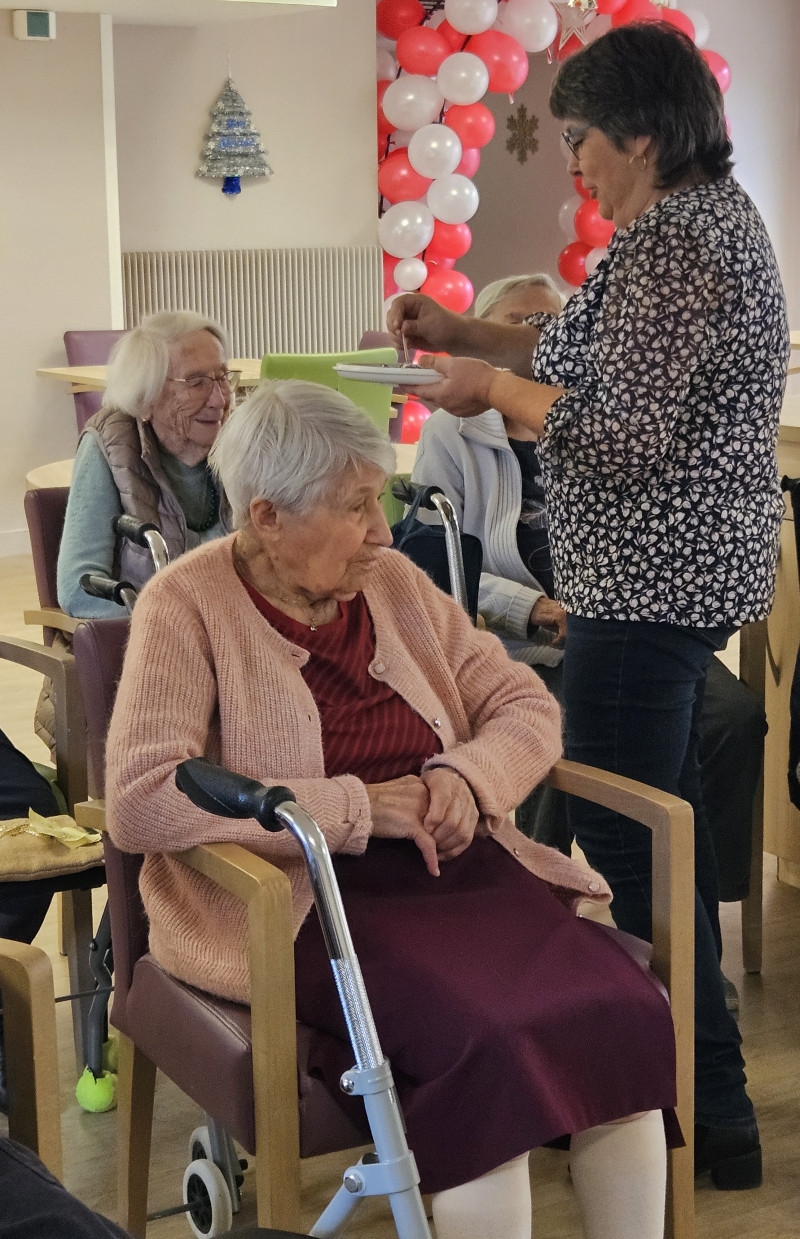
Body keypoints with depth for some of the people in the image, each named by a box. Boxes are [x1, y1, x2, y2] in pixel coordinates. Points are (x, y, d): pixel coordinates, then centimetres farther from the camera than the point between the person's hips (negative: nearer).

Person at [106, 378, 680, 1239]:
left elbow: (526, 705, 17)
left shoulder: (392, 582, 12)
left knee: (628, 1012, -21)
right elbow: (138, 802, -16)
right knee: (486, 1039, -32)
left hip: (459, 868, 5)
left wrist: (469, 776, -8)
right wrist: (358, 807, -17)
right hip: (307, 901, -5)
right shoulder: (187, 606, -4)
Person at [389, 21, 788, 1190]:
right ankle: (682, 1064, 34)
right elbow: (599, 350, 22)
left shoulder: (672, 243, -19)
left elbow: (626, 436, -23)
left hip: (651, 578, -11)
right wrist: (466, 333, 15)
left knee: (623, 841, -5)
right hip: (688, 569, 11)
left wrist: (493, 387, -11)